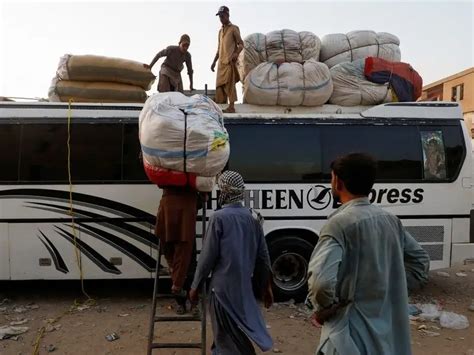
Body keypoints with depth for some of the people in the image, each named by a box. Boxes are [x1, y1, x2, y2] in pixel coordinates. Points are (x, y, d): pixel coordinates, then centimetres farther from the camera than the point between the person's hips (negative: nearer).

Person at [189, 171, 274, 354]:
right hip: (244, 286, 6)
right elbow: (263, 255, 6)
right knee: (240, 332, 24)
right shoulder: (252, 218, 3)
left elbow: (208, 255, -13)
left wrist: (195, 285, -2)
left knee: (227, 336, 6)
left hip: (223, 286, -6)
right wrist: (266, 286, 16)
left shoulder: (219, 217, -14)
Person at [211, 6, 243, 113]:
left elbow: (241, 44, -5)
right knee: (219, 85, 3)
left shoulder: (234, 28, 1)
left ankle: (231, 107, -10)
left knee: (229, 84, -11)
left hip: (230, 62, -7)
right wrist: (214, 62, 19)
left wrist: (236, 53, -24)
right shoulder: (220, 31, 22)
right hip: (221, 62, 7)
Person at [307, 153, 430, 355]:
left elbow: (320, 281, -33)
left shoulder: (340, 222, -21)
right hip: (391, 332, 8)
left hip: (353, 334, -7)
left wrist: (324, 309, -14)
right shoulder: (390, 220, 3)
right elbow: (420, 261, 16)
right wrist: (393, 292, 13)